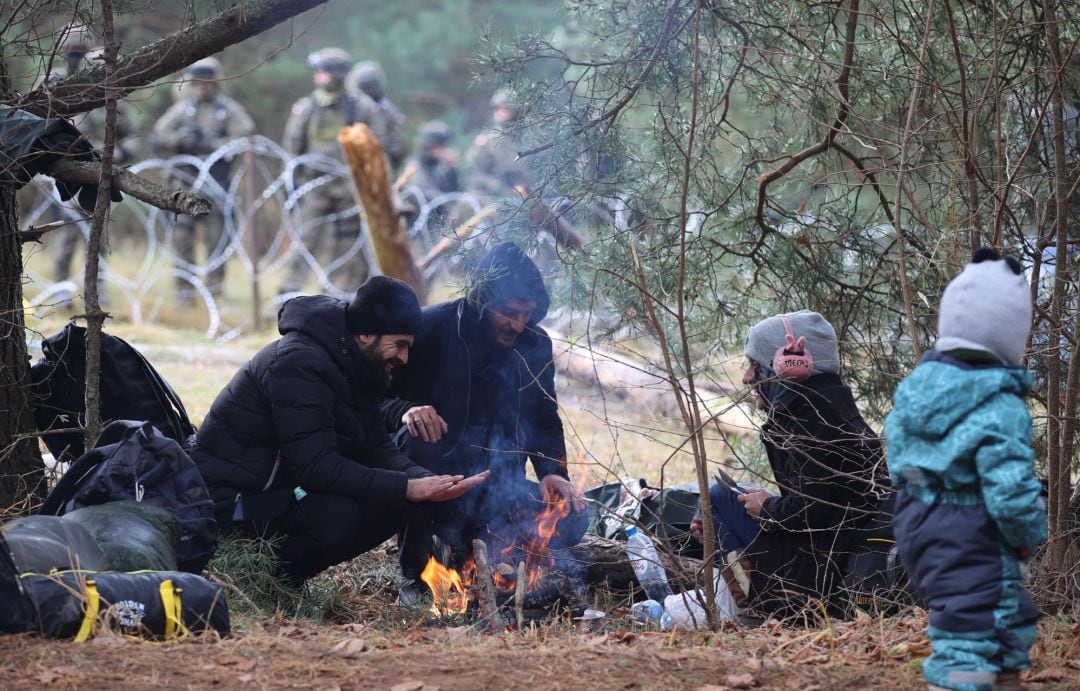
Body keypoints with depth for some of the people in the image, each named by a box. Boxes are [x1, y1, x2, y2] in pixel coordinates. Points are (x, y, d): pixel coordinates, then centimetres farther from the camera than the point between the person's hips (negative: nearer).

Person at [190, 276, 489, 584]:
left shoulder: (352, 369, 8)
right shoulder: (298, 363, -24)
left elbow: (376, 448, 5)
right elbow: (316, 467, -30)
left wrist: (428, 481, -16)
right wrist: (407, 488, -30)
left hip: (283, 488, 10)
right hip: (230, 500, -10)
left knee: (391, 507, -2)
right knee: (337, 515, -33)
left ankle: (283, 577, 5)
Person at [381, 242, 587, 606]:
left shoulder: (534, 344, 3)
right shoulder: (431, 328, -12)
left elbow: (545, 419, 14)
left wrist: (553, 472, -6)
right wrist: (405, 411, -34)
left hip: (493, 486, 4)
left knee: (570, 521, -18)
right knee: (416, 438, -37)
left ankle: (472, 546, 6)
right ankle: (416, 574, -23)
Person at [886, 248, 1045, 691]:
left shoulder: (918, 384, 2)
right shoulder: (998, 408, -21)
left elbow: (899, 460, 12)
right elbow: (1012, 494, -24)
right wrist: (1032, 534, -5)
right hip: (973, 546, -9)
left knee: (1012, 622, 25)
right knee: (967, 654, -7)